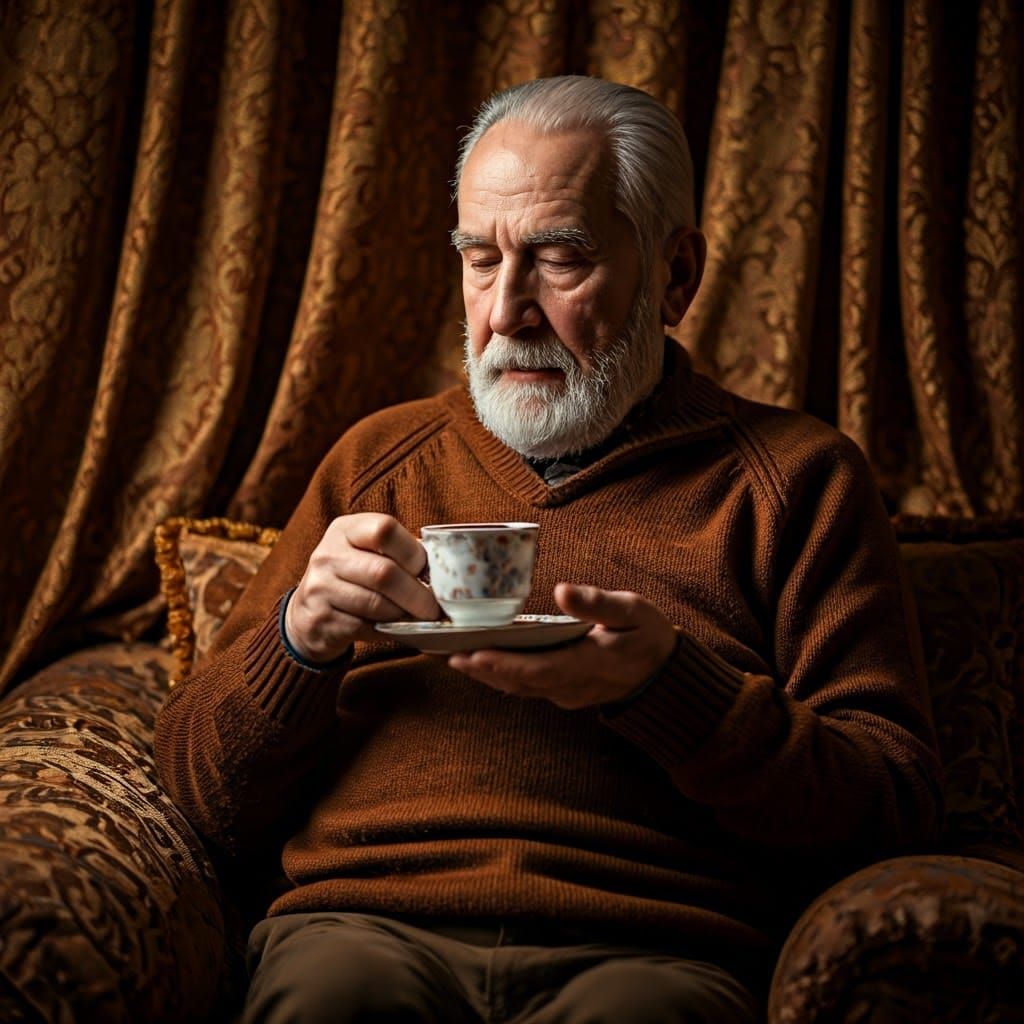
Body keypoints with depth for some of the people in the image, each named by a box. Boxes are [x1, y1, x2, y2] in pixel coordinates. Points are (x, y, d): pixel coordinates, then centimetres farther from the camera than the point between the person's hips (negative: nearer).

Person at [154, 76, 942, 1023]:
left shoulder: (797, 475, 13)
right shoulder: (378, 459, 21)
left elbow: (898, 809, 2)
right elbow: (204, 793, 18)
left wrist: (667, 688, -14)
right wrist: (300, 637, -3)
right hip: (363, 921, 2)